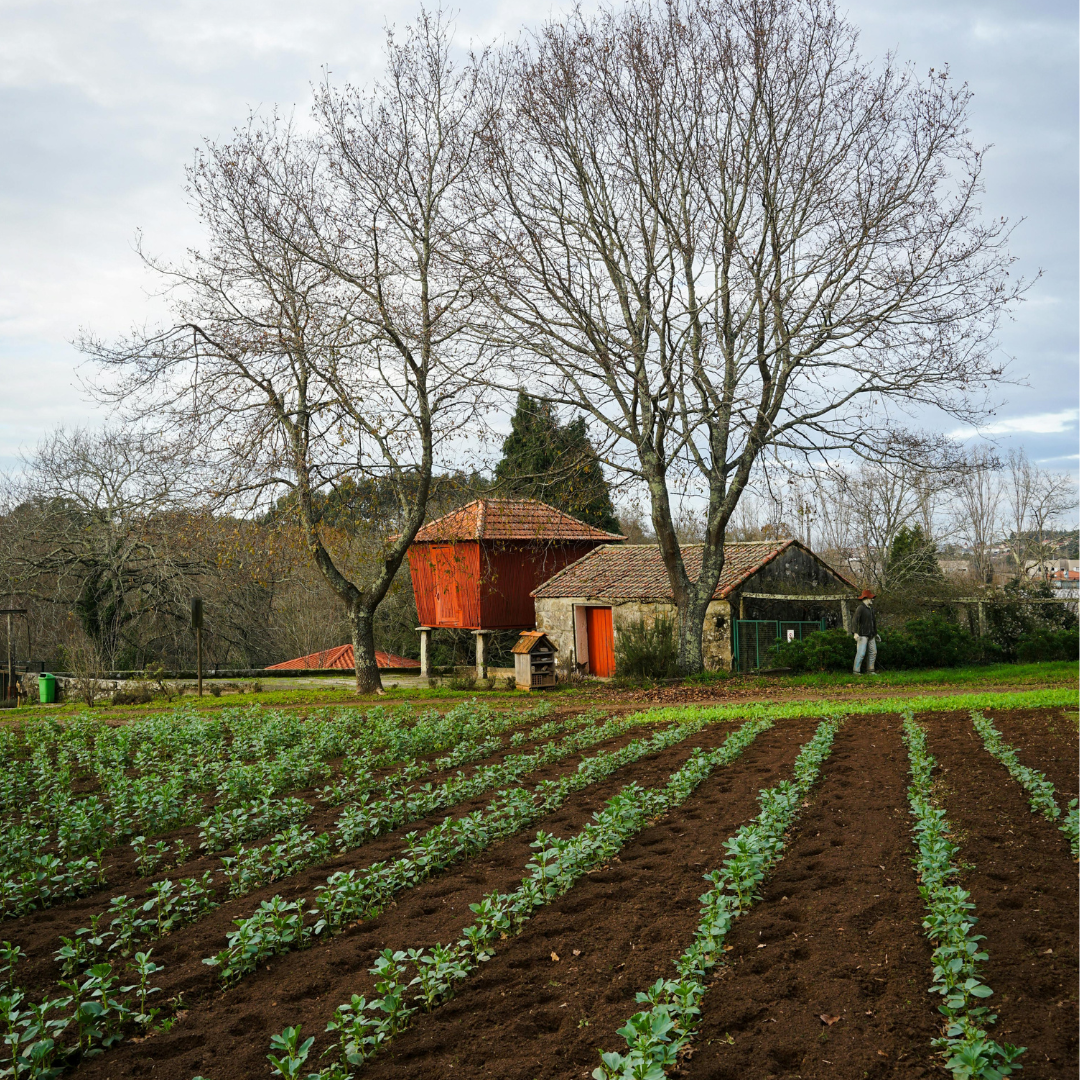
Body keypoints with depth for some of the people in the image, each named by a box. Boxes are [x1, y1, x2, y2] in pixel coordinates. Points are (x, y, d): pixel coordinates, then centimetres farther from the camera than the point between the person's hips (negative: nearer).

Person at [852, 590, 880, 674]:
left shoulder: (870, 608, 16)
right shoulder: (860, 608, -11)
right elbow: (856, 621, -19)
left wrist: (875, 633, 24)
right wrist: (856, 633, -28)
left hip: (871, 635, 8)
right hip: (863, 634, -8)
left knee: (873, 652, 4)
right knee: (861, 653, -11)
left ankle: (870, 670, 10)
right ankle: (856, 671, -5)